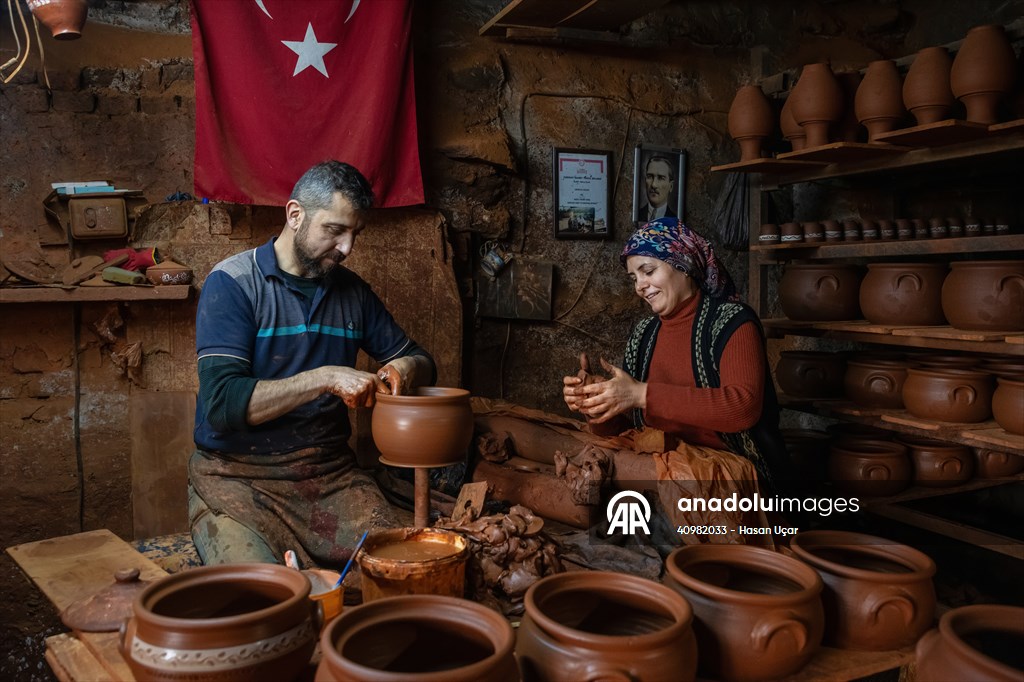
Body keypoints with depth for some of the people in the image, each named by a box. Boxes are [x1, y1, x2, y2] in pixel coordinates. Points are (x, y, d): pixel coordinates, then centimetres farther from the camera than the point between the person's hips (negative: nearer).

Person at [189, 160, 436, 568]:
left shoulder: (352, 290, 10)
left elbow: (421, 361, 20)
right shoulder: (233, 283, -7)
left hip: (330, 473, 5)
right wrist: (325, 378, -23)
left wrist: (404, 368, -5)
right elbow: (222, 403, -18)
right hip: (238, 475, -4)